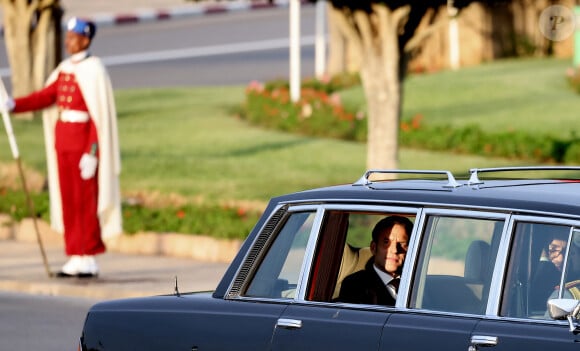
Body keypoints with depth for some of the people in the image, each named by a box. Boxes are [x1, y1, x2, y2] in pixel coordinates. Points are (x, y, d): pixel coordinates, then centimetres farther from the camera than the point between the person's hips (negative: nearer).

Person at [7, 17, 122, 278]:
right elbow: (46, 96, 7)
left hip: (83, 140, -8)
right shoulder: (65, 69, 13)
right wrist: (15, 105, -10)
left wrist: (92, 154, -20)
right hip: (63, 139, 8)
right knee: (68, 200, 8)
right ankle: (76, 258, 13)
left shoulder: (93, 70, -13)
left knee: (85, 201, -4)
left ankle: (89, 260, 2)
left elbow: (100, 116, -16)